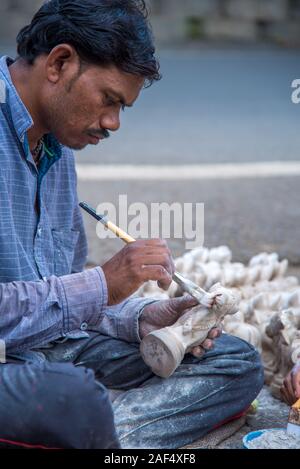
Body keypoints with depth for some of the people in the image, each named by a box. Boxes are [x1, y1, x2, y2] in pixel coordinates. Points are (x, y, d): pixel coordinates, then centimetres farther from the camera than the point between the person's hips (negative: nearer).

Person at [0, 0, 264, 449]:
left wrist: (143, 319, 2)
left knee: (237, 364, 1)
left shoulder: (56, 147, 14)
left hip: (54, 345, 10)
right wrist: (100, 285, -20)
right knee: (73, 396, -43)